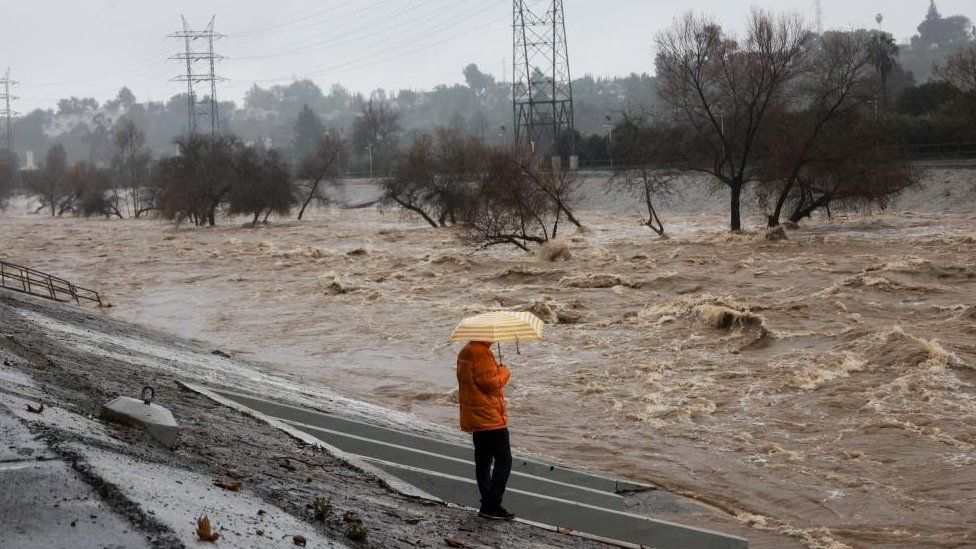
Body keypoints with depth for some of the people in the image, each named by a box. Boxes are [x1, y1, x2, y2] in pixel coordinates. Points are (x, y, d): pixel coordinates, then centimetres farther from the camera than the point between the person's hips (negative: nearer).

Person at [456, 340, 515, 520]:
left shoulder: (465, 352, 14)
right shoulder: (482, 353, -19)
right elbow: (490, 382, -22)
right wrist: (504, 371, -6)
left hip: (474, 419, 10)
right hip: (490, 418, -10)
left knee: (483, 462, 14)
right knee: (504, 461, -5)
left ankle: (487, 504, 19)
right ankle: (492, 506, -8)